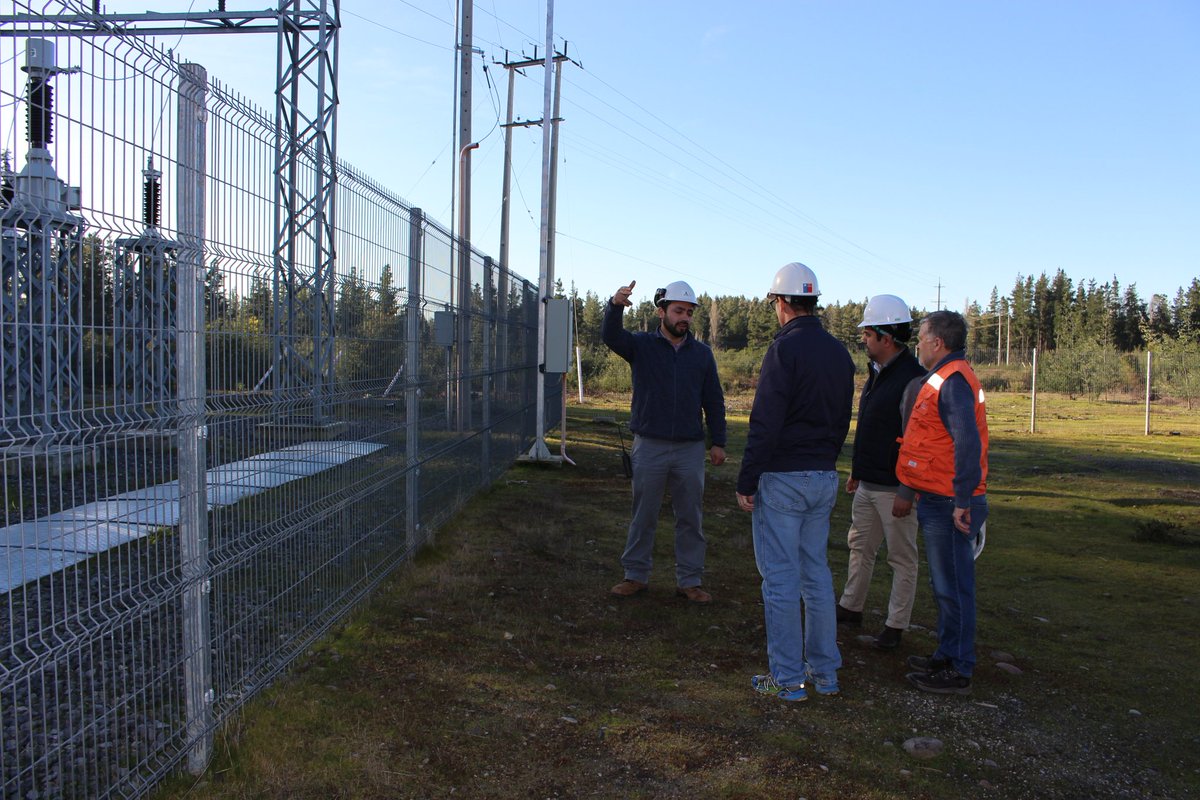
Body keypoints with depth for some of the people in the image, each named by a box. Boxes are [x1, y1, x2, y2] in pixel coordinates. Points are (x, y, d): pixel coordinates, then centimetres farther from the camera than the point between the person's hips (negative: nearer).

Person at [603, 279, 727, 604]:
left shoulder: (702, 353, 6)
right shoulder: (641, 346, 0)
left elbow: (714, 402, 9)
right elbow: (612, 336, -21)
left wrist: (718, 442, 3)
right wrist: (615, 306, -41)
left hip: (690, 450, 2)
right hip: (649, 447, -2)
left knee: (690, 518, 9)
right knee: (643, 516, 9)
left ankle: (689, 580, 19)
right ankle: (636, 575, 22)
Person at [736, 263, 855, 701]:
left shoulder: (785, 348, -14)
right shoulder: (839, 352, 11)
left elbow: (765, 423, -18)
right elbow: (842, 421, 15)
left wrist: (746, 482, -13)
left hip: (782, 479, -8)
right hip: (825, 479, 8)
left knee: (780, 578, 0)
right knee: (817, 574, 15)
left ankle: (787, 678, 8)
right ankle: (825, 673, 22)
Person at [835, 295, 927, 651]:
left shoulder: (914, 378, -18)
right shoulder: (877, 373, 12)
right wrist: (856, 471, 22)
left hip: (895, 487, -9)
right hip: (867, 484, 9)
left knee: (902, 558, 5)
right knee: (860, 547, 19)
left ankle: (896, 624, 15)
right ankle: (851, 607, 33)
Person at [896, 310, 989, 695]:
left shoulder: (952, 381, -17)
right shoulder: (945, 378, 17)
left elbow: (967, 443, -27)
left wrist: (962, 501, -26)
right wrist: (909, 493, 25)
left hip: (948, 505, -11)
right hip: (938, 501, 11)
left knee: (952, 586, -1)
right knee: (945, 583, 18)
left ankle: (958, 671, 8)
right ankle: (947, 656, 31)